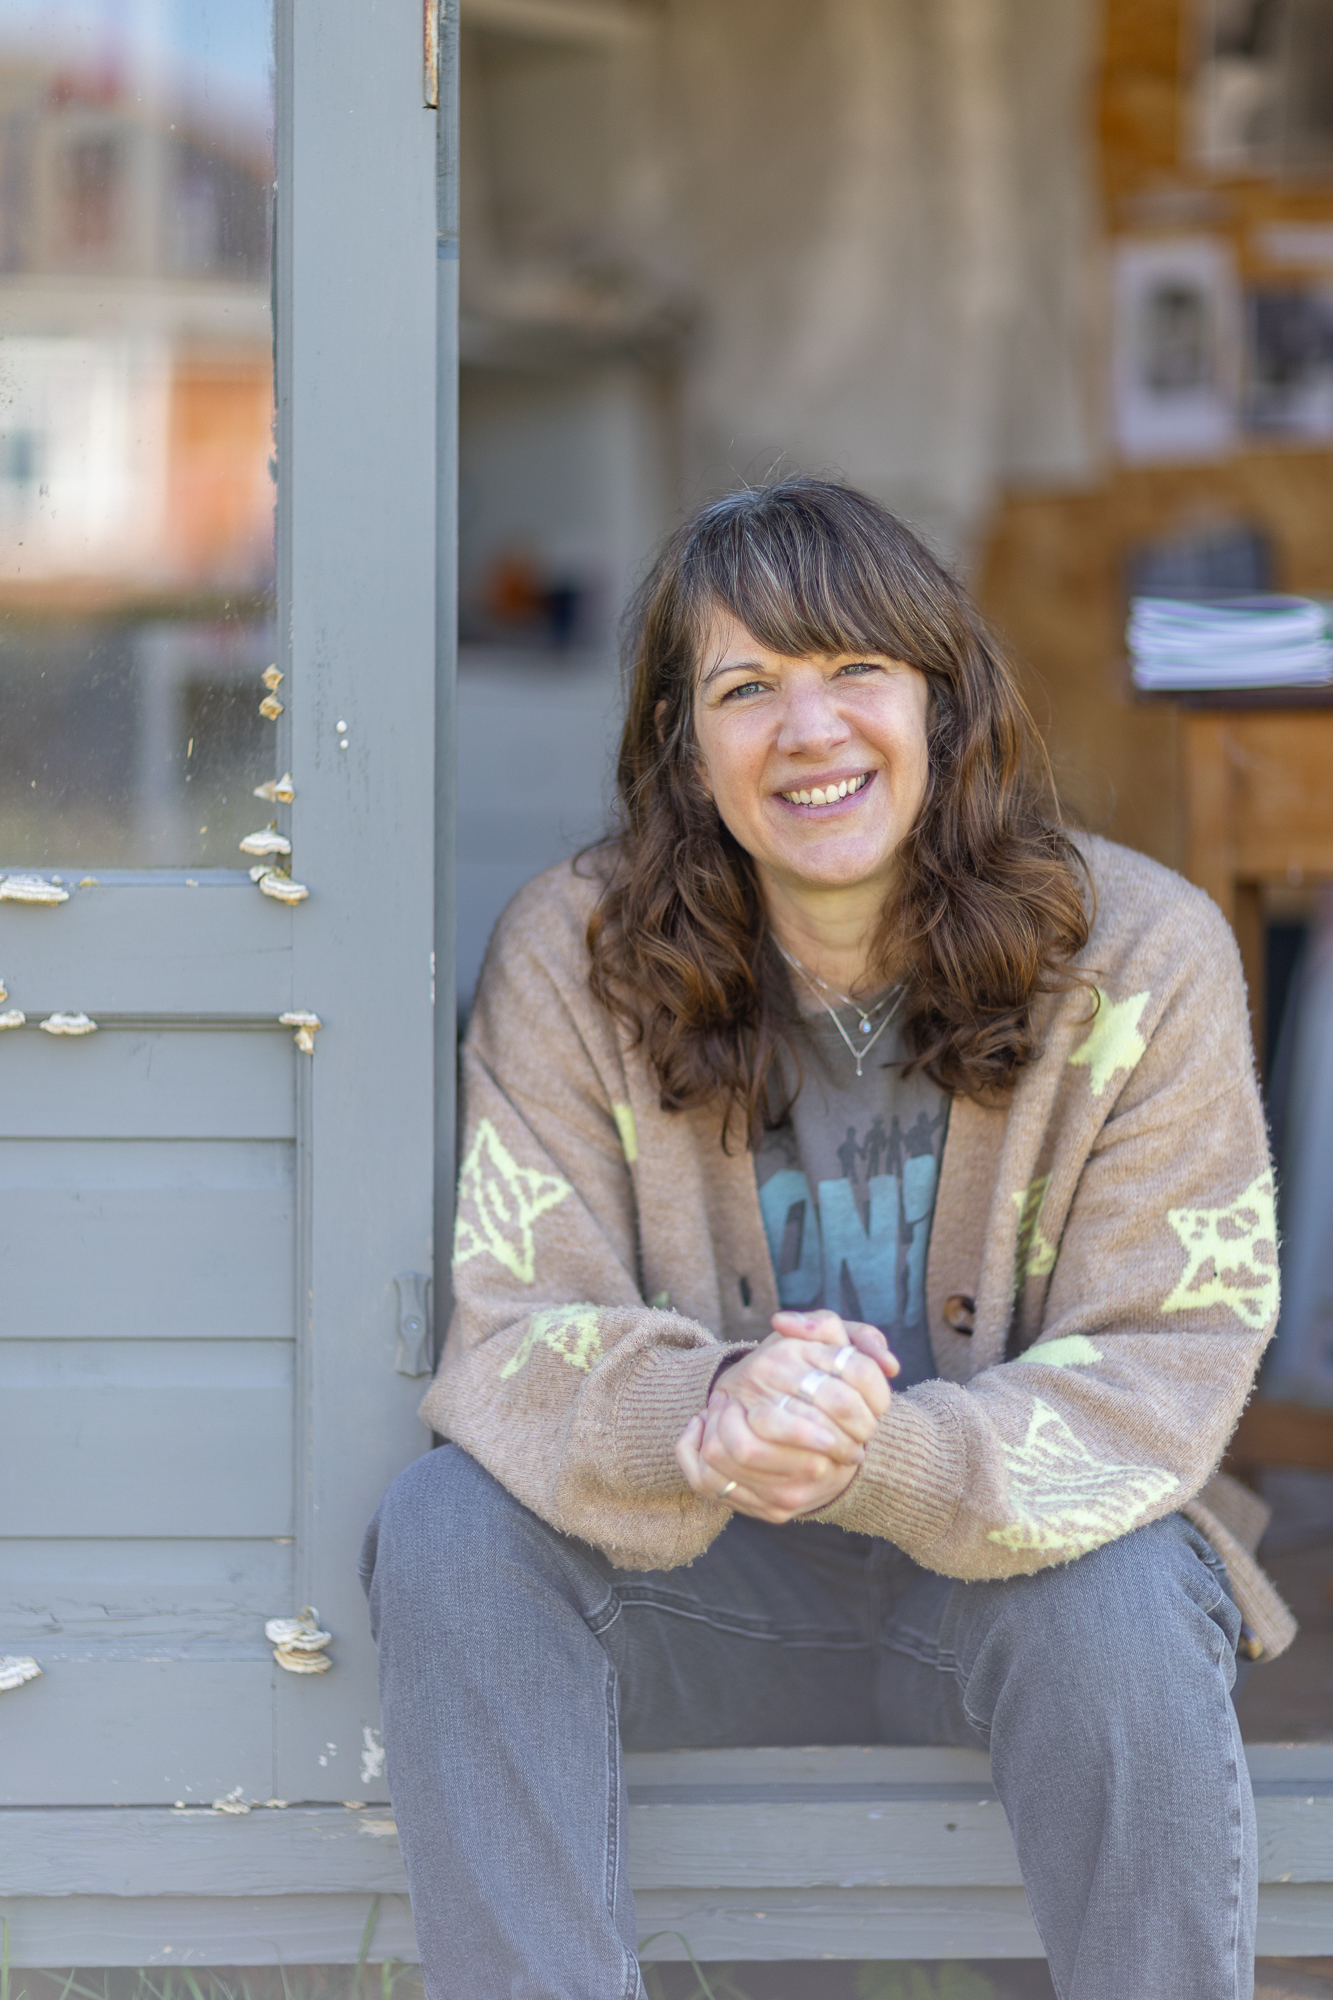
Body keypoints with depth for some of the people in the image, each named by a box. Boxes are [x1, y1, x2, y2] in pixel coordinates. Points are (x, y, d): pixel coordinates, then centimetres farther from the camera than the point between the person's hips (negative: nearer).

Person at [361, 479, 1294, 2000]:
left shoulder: (1143, 952, -12)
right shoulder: (572, 953, -9)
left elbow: (1161, 1367, -16)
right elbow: (515, 1333, -15)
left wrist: (884, 1460, -36)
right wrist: (703, 1416, -39)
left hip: (1002, 1561, -1)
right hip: (695, 1582, 1)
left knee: (1125, 1590, -33)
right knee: (448, 1529, -25)